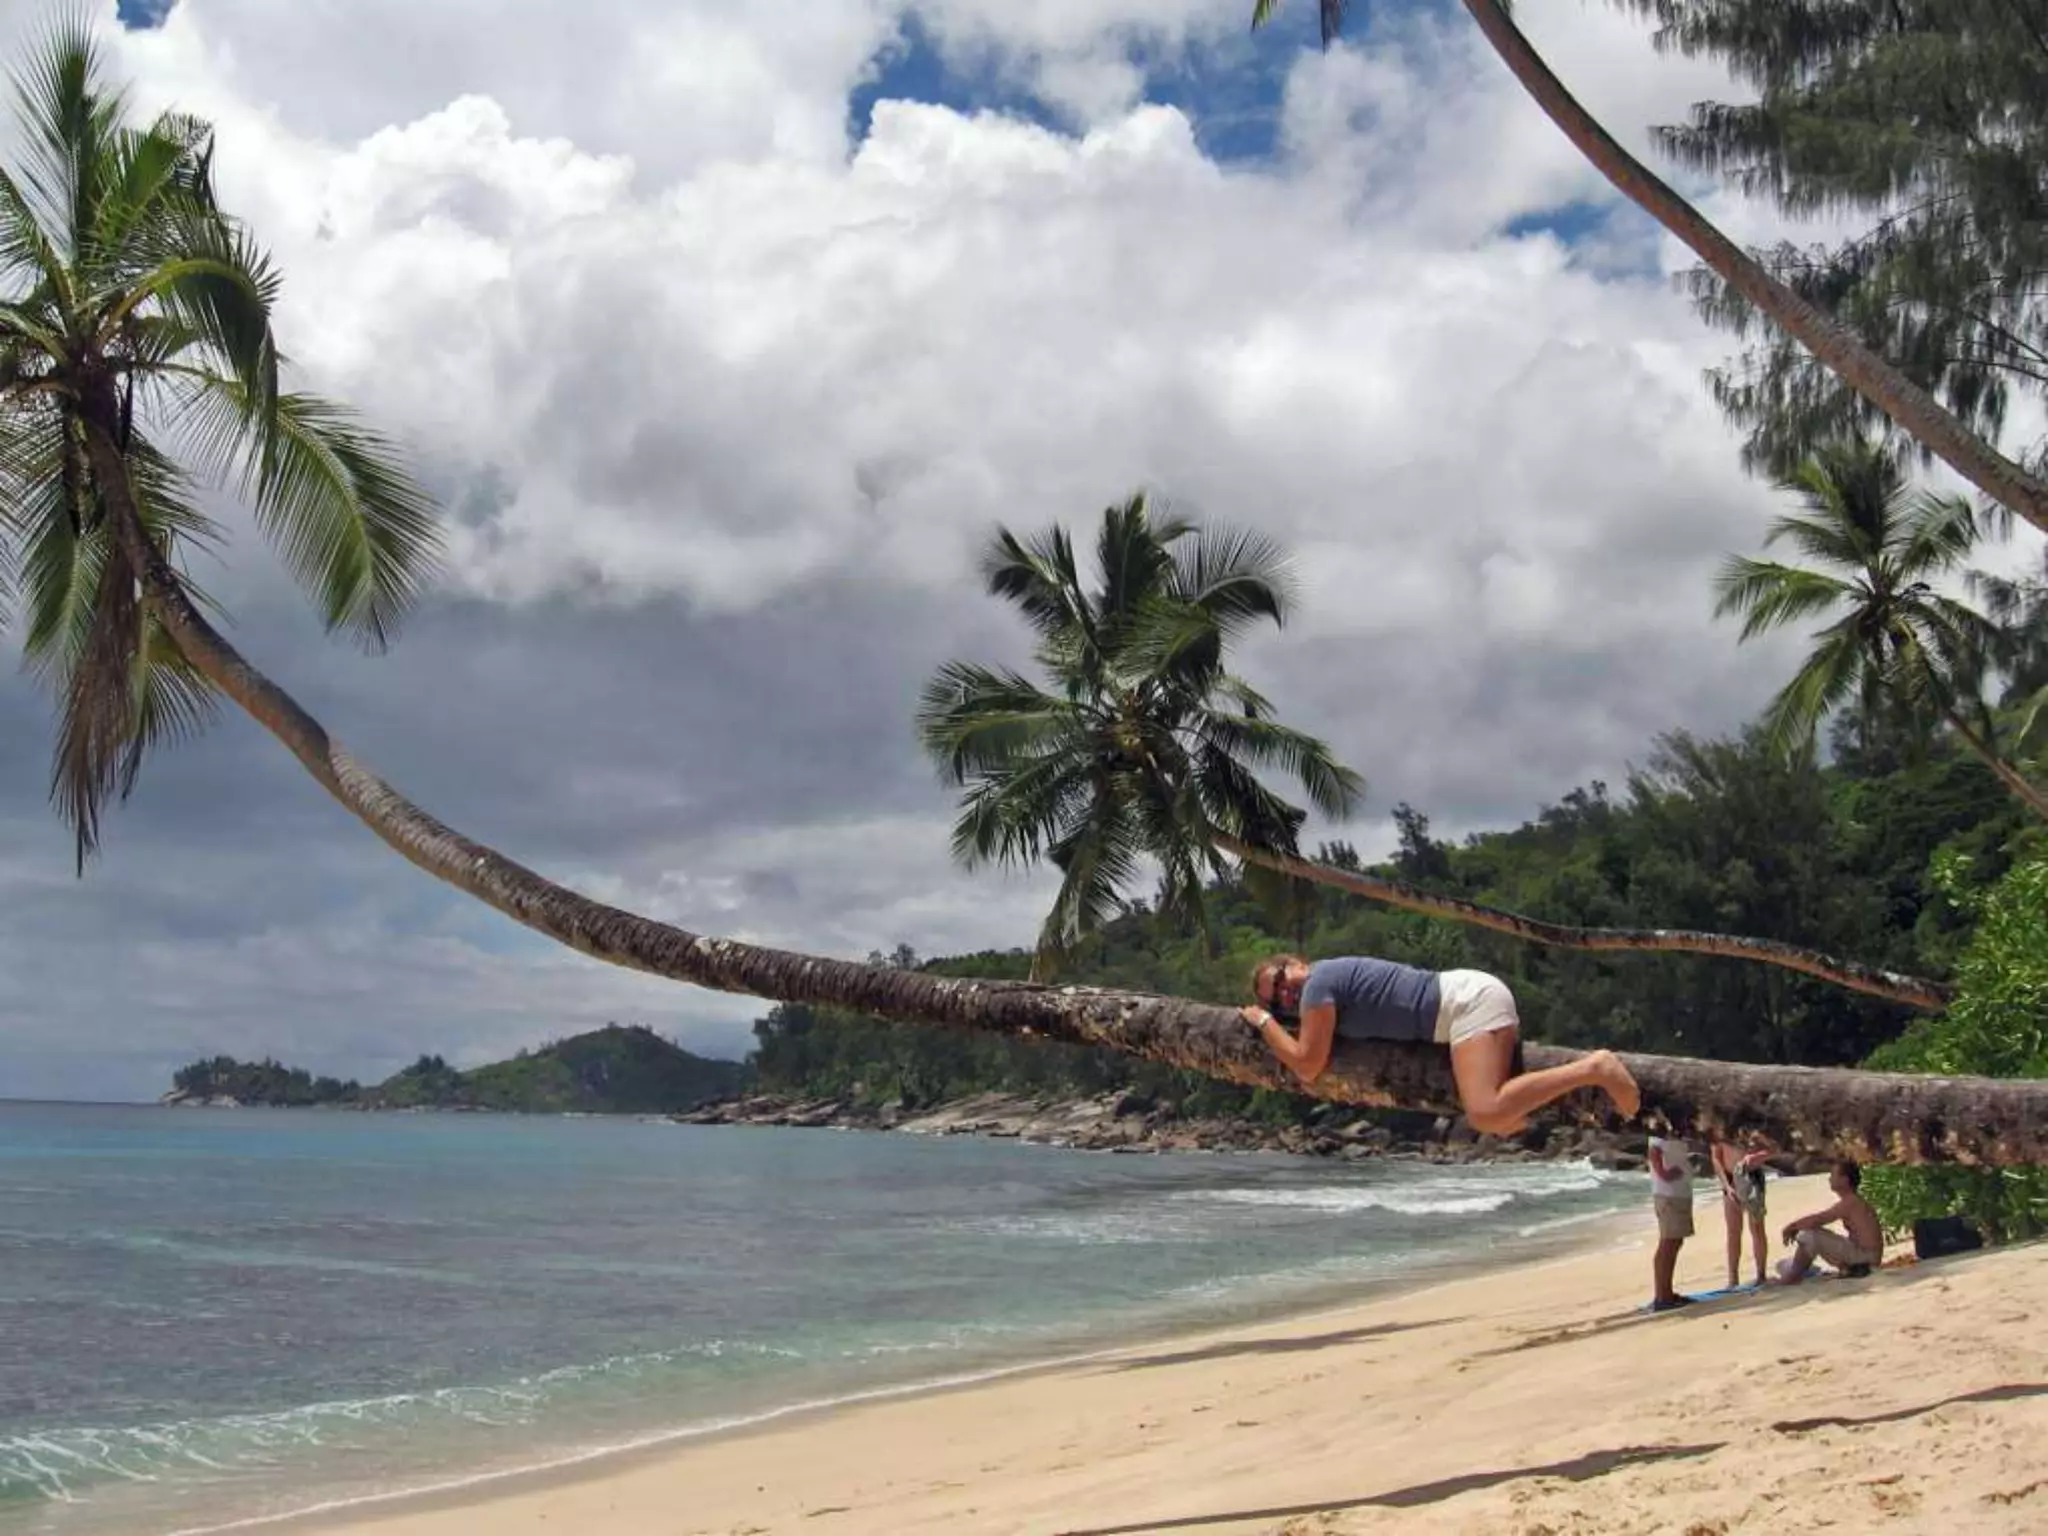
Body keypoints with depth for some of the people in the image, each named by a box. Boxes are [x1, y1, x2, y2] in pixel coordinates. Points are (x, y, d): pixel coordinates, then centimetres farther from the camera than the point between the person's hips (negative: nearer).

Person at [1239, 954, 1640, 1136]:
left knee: (1487, 1115, -28)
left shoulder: (1320, 982, -7)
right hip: (1474, 996, 10)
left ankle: (1594, 1069, -24)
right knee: (1501, 1119, 13)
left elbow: (1308, 1065, -10)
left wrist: (1262, 1023, 4)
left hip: (1467, 999, -10)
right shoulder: (1336, 979, 20)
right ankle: (1585, 1072, 13)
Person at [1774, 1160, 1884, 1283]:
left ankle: (1792, 1276, -3)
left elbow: (1815, 1220, -22)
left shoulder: (1849, 1203, -18)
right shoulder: (1853, 1201, 12)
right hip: (1866, 1254, 10)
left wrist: (1792, 1226, -7)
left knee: (1809, 1235, -15)